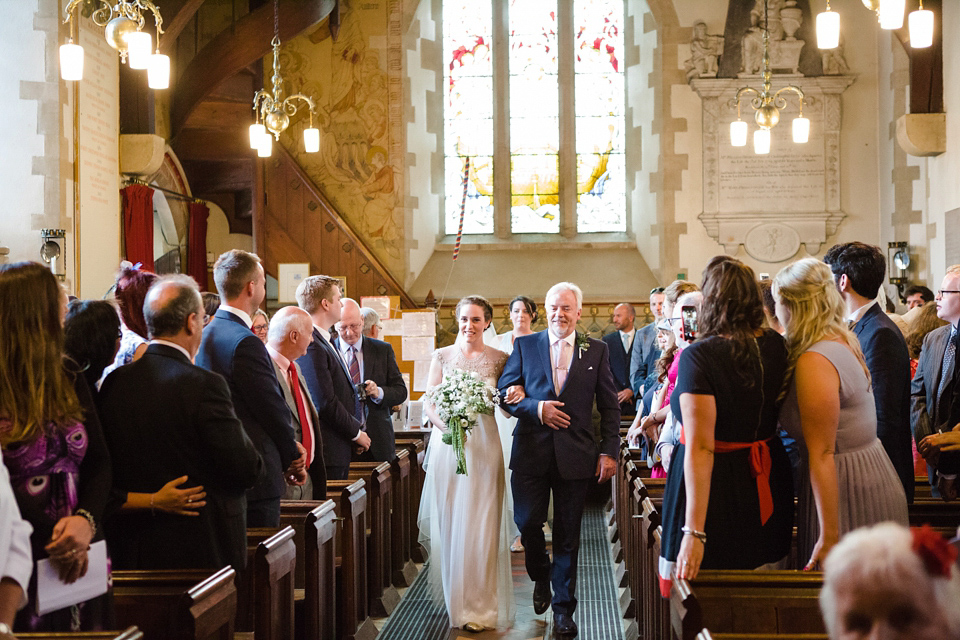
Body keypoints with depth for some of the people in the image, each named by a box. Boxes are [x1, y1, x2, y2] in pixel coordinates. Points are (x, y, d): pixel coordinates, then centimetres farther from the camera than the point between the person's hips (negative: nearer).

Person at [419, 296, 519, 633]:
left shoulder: (499, 359, 4)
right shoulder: (442, 356, 7)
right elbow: (428, 401, 1)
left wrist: (515, 397, -17)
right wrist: (445, 425, -18)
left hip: (484, 445, -1)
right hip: (446, 444, 1)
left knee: (479, 525, -2)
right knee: (448, 522, 6)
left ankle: (477, 605, 5)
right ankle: (454, 595, 22)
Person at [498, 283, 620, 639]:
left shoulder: (596, 351, 6)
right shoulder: (524, 346, 6)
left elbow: (610, 406, 6)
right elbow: (505, 392, 4)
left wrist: (609, 451, -2)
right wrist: (535, 408, -13)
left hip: (575, 455, 0)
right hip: (531, 452, 0)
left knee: (568, 534, 5)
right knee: (527, 522, -3)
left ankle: (563, 606, 19)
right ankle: (541, 577, 28)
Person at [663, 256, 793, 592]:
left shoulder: (699, 356, -19)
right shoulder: (774, 346, -1)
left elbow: (700, 448, -25)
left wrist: (694, 531, -27)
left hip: (716, 488, -6)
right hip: (768, 487, 6)